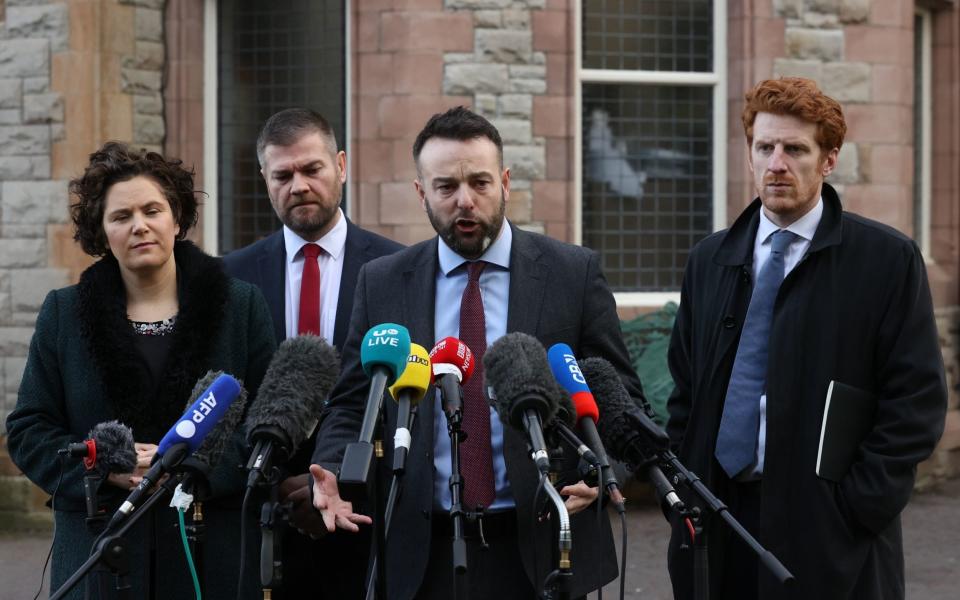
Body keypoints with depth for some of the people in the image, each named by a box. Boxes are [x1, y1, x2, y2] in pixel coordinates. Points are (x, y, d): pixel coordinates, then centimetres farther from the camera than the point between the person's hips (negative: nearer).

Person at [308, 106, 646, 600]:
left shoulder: (573, 273, 0)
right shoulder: (381, 283, 5)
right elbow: (351, 403, 8)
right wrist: (332, 472, -12)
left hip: (540, 544, -1)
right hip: (424, 552, 1)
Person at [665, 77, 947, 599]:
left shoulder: (888, 259, -2)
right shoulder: (709, 260, 12)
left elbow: (917, 400, -6)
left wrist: (856, 507, -12)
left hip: (828, 535, -4)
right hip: (714, 522, 4)